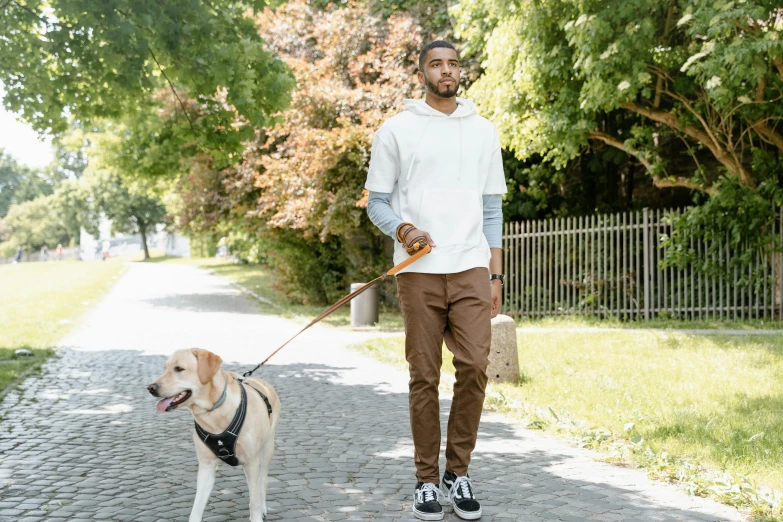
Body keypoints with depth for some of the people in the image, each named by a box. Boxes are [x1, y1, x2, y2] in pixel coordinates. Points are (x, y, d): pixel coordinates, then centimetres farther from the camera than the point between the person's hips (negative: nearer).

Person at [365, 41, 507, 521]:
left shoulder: (483, 132, 13)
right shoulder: (397, 130, 6)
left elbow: (492, 209, 14)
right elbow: (376, 202, 6)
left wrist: (496, 274, 7)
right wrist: (403, 230, -16)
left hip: (472, 269, 2)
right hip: (419, 271, -2)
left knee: (475, 367, -7)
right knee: (425, 377, 2)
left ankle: (458, 473, 9)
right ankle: (428, 480, 13)